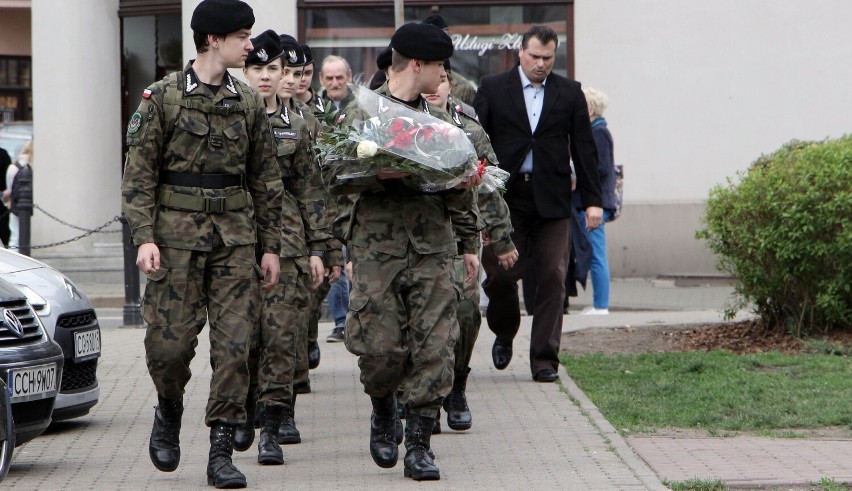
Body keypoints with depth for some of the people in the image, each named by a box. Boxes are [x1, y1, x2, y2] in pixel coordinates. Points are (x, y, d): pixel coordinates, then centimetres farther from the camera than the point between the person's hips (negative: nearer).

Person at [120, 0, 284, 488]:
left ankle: (222, 452, 2)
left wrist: (270, 246, 10)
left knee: (234, 344, -3)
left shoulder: (249, 103, 10)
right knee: (170, 341, -4)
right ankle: (170, 411, 27)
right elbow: (139, 173, -3)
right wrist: (145, 236, -13)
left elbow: (266, 179, 14)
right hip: (177, 233, -3)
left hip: (236, 235, 3)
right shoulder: (163, 97, -1)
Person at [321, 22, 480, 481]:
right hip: (377, 249, -4)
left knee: (433, 349, -4)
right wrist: (378, 174, -19)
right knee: (381, 347, -5)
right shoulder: (360, 113, 1)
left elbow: (458, 193, 23)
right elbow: (333, 174, -4)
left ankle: (418, 446, 2)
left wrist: (469, 243, 16)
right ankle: (383, 411, 26)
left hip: (433, 250, 4)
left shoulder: (440, 120, 16)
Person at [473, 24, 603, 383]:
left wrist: (592, 200, 4)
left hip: (551, 199, 1)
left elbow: (583, 148, 9)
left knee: (552, 278, -4)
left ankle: (544, 360, 1)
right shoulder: (493, 89, 5)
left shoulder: (569, 93, 9)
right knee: (499, 274, -4)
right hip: (504, 196, -1)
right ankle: (504, 334, 26)